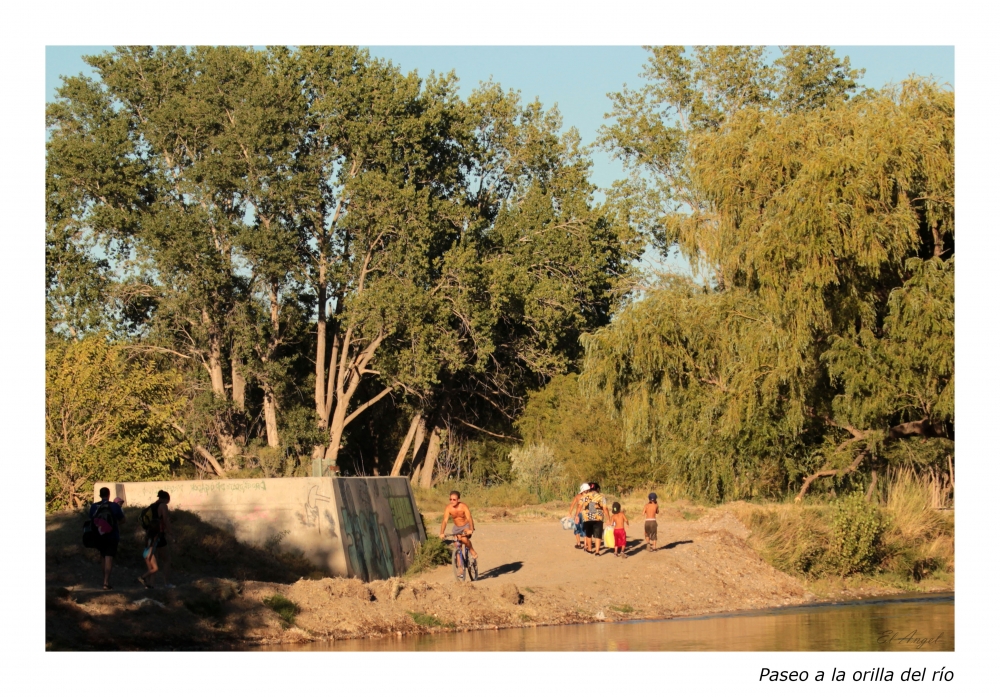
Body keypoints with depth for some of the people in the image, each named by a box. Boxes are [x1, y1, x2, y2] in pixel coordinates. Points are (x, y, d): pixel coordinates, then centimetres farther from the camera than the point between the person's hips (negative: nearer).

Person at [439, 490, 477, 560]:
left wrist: (471, 530, -52)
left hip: (467, 526, -3)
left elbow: (469, 518, -35)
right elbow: (445, 521, -25)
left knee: (464, 539, -30)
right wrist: (442, 533, -38)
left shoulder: (463, 507, -25)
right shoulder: (448, 508, -19)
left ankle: (472, 551, -4)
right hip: (457, 527, 3)